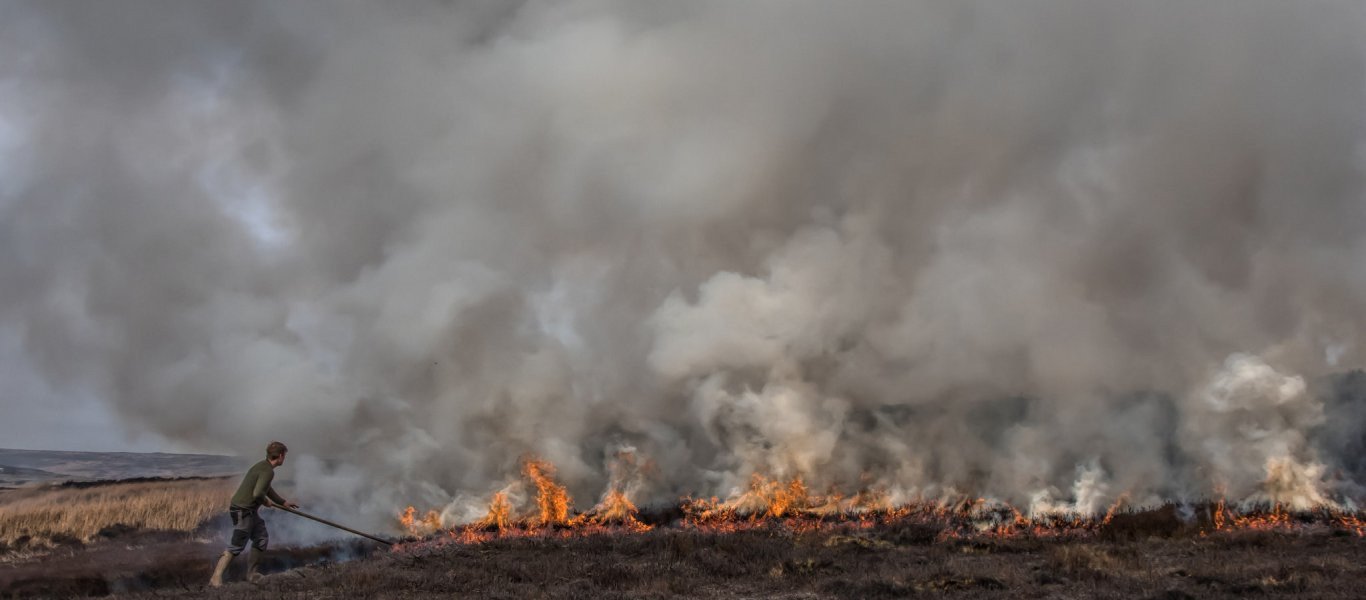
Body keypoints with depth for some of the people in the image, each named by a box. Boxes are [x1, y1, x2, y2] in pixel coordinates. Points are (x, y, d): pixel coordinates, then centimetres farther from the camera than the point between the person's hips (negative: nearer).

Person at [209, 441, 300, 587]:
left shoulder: (262, 466, 14)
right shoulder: (268, 471, -18)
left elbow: (267, 489, 31)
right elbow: (257, 493, -29)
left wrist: (283, 502, 38)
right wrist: (265, 501, -8)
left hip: (249, 511, 10)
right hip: (242, 511, -10)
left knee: (262, 539, 14)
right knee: (236, 546, -9)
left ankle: (251, 574, 20)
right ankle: (216, 579, -10)